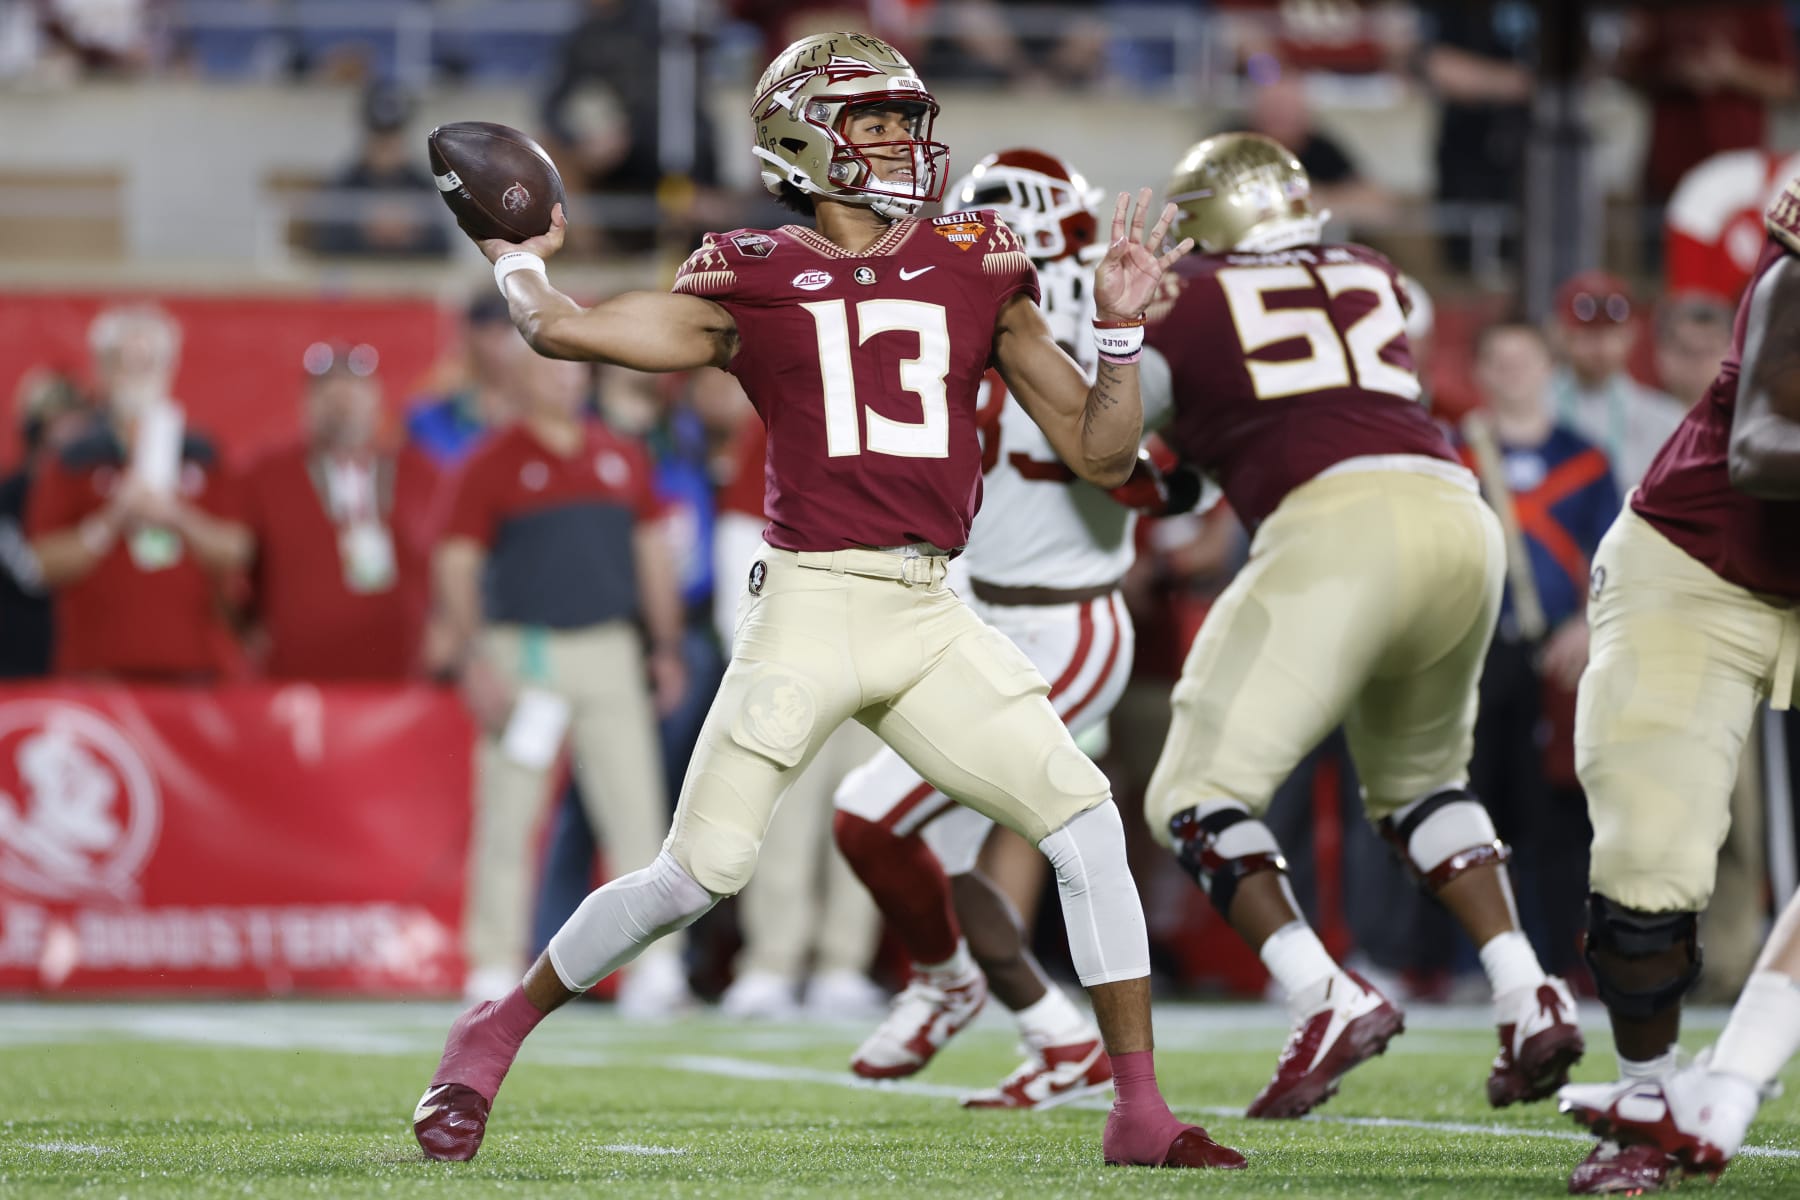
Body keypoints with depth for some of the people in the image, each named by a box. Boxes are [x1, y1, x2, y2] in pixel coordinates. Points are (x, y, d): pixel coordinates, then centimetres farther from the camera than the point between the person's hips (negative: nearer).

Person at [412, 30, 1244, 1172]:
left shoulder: (975, 272, 12)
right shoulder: (751, 279, 4)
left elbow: (1101, 452, 12)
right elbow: (563, 328, -2)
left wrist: (1122, 327, -1)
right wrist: (520, 260, 17)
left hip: (932, 618, 4)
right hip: (809, 605, -4)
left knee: (1086, 824, -8)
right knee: (698, 873, -7)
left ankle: (1141, 1111, 0)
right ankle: (498, 1030, 15)